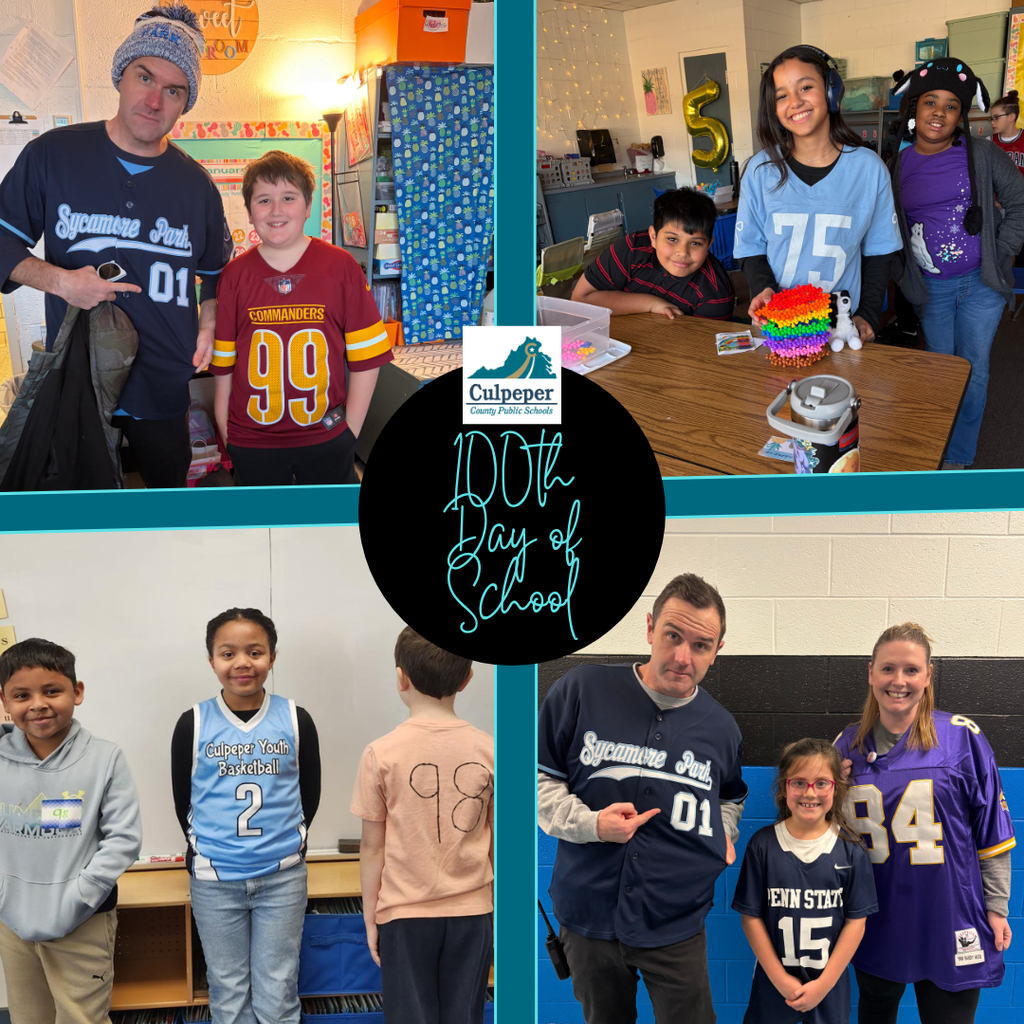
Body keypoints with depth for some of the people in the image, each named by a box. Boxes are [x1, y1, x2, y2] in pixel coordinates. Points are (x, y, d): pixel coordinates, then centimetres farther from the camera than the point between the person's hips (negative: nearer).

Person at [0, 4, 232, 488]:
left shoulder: (196, 185, 2)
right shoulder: (52, 155, -4)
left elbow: (217, 272, 16)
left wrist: (209, 322, -3)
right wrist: (57, 280, -16)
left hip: (163, 389, 1)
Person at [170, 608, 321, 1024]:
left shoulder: (295, 720, -3)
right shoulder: (193, 723, -5)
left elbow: (310, 793, 7)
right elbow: (183, 800, 6)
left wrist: (283, 844, 10)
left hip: (282, 877, 0)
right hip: (214, 880, 0)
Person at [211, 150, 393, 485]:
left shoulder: (341, 267, -4)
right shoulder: (234, 276, 1)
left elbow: (366, 358, -3)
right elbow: (223, 364, 4)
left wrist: (350, 430, -6)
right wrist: (225, 432, 0)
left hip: (325, 437, -1)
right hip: (252, 442, 1)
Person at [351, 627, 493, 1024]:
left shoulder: (381, 754, -9)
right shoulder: (487, 750, -3)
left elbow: (373, 846, -5)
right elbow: (496, 844, 2)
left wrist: (369, 918, 6)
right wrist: (497, 913, 14)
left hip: (406, 915, -2)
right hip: (471, 913, 2)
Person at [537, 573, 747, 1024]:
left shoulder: (721, 727, 4)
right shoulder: (582, 689, -9)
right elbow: (540, 776, -2)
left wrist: (723, 836, 5)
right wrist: (589, 823, -16)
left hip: (675, 924, 1)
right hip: (588, 914, -1)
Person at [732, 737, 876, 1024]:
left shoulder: (851, 849, -6)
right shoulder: (763, 844, -7)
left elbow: (856, 921, -4)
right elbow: (751, 916, -5)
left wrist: (824, 984, -8)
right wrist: (779, 978, -8)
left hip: (830, 983, 0)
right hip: (773, 981, 0)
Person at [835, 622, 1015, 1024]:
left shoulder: (962, 738, -7)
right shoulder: (848, 745, 4)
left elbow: (992, 832, -3)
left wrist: (996, 907, -3)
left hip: (948, 923, -3)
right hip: (877, 925, 3)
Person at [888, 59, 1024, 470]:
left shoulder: (982, 154, -5)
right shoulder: (898, 165, -1)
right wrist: (903, 273, -1)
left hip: (981, 283, -1)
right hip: (930, 288, 1)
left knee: (973, 371, 4)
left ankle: (959, 458, 17)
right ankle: (936, 450, 25)